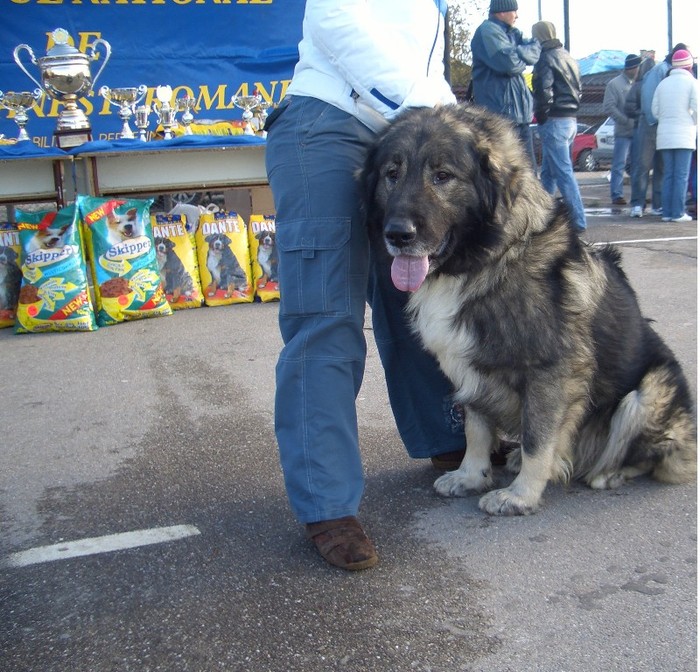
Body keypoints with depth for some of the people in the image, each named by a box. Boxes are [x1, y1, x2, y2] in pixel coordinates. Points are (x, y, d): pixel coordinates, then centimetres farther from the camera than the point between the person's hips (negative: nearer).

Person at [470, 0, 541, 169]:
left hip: (520, 113, 9)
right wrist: (523, 61, 0)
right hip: (500, 113, -9)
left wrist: (517, 54, -9)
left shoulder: (511, 33, 21)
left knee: (529, 168, 13)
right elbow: (509, 62, -21)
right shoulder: (487, 31, -9)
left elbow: (534, 52, 9)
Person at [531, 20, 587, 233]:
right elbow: (578, 90, 22)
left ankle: (578, 221, -11)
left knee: (563, 172, -9)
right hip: (571, 119, 9)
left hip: (554, 121, -9)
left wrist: (540, 117, -6)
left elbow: (544, 93, -18)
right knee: (548, 172, 16)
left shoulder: (546, 59, -10)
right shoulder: (568, 57, 18)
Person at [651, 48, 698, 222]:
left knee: (668, 175, 8)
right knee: (681, 176, -4)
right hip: (684, 135, -5)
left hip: (664, 135, 5)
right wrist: (693, 124, 8)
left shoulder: (663, 83, 11)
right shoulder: (692, 82, -3)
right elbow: (696, 109, -9)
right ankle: (678, 213, -7)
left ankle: (666, 212, 5)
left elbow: (655, 110, 7)